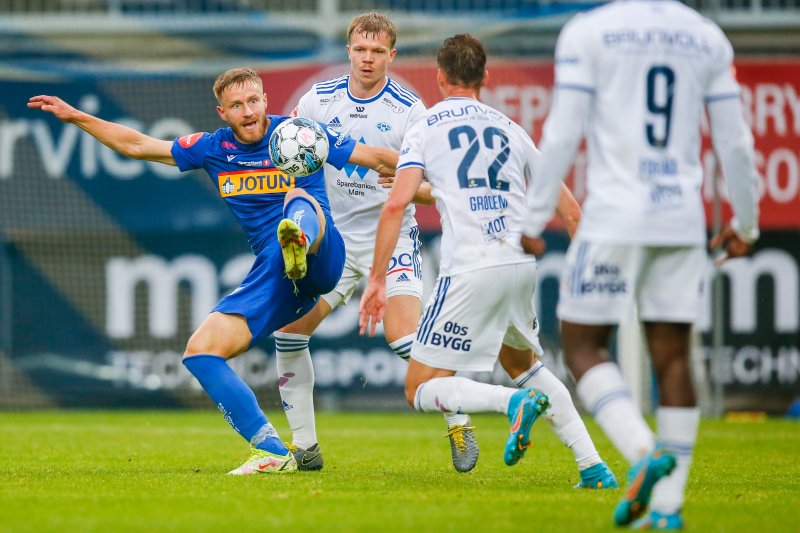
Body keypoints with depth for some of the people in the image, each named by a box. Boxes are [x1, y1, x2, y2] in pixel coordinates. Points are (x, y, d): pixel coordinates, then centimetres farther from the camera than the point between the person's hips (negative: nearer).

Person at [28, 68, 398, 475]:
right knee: (200, 352, -9)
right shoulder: (214, 149, 12)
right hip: (273, 276, 5)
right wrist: (76, 117, 16)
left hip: (322, 260, -5)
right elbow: (137, 146, 19)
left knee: (299, 199, -35)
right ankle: (273, 453, -13)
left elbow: (377, 158, 6)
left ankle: (299, 241, -74)